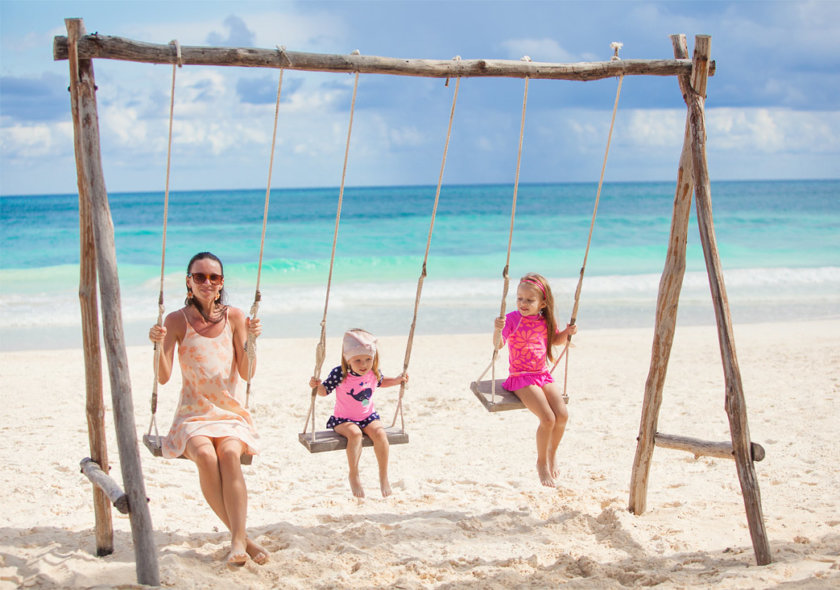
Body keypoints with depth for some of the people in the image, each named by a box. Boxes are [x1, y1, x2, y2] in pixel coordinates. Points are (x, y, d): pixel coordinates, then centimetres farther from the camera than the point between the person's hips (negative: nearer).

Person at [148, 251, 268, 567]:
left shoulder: (234, 317, 3)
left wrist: (249, 340, -17)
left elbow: (246, 373, -1)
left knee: (229, 452, -33)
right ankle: (241, 537, -24)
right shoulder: (177, 321, 0)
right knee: (204, 455, -33)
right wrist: (159, 345, -24)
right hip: (193, 414, -1)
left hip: (231, 413, 1)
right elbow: (163, 377, -7)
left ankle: (237, 541, -38)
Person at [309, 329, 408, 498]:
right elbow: (324, 391, -8)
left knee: (380, 433, -26)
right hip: (343, 419, -3)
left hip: (368, 416, 4)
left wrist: (397, 380, 9)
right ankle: (354, 476, -17)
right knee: (355, 433, -35)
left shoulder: (374, 373, -5)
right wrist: (316, 385, -29)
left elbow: (381, 382, 20)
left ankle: (383, 475, -10)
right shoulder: (339, 374, -19)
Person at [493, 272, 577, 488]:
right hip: (521, 378, -5)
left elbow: (555, 340, 23)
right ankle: (542, 462, 3)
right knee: (547, 418, -21)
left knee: (562, 414, -13)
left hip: (543, 375, 6)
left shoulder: (545, 321, 5)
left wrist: (567, 332, 3)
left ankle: (552, 454, 15)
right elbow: (498, 344, -24)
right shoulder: (512, 319, -12)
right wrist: (498, 330, -44)